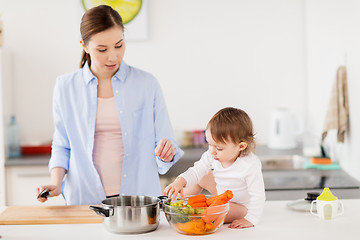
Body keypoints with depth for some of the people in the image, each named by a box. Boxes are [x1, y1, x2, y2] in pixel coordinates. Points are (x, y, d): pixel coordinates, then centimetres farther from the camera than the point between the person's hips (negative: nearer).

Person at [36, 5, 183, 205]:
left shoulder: (147, 84, 4)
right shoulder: (66, 87, 7)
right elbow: (62, 147, 15)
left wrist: (166, 152, -14)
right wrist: (56, 183, -1)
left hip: (140, 198, -1)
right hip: (85, 200, 1)